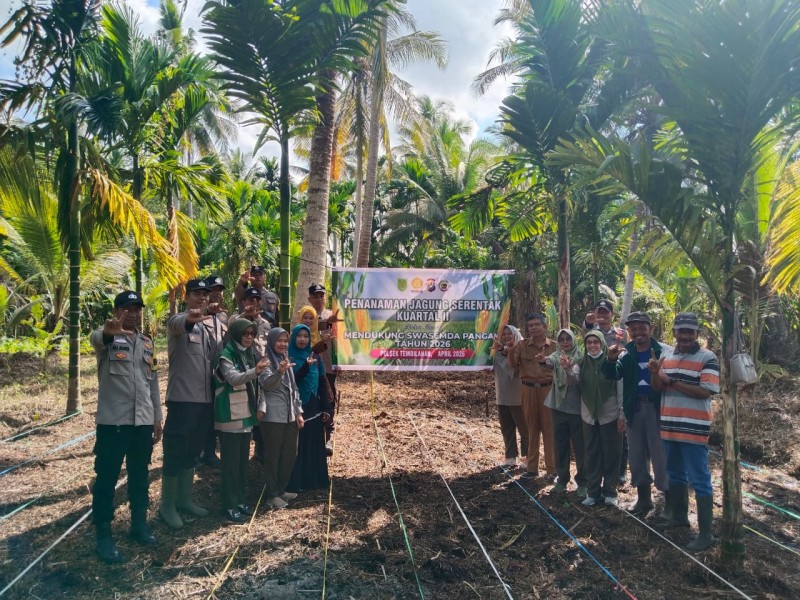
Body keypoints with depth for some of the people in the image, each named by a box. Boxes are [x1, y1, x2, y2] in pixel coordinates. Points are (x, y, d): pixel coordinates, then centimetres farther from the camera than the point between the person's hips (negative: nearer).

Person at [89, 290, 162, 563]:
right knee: (107, 478, 3)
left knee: (140, 477, 14)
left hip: (143, 421, 5)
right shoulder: (106, 338, -4)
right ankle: (103, 535, 13)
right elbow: (96, 338, -32)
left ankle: (139, 524, 28)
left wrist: (157, 417, 14)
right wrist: (109, 331, -57)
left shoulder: (147, 342, 13)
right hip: (113, 421, -5)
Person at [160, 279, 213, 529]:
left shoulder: (207, 327, 15)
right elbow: (177, 323, -35)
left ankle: (184, 499, 27)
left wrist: (213, 393, 14)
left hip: (205, 399, 7)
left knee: (192, 451, 16)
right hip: (182, 398, -7)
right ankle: (167, 504, 11)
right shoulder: (178, 321, -8)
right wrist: (190, 318, -59)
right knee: (175, 452, 0)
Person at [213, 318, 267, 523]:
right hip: (231, 416, -7)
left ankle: (240, 499, 23)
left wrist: (258, 406, 16)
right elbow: (234, 379, -29)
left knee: (243, 459, 13)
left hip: (246, 415, 8)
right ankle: (230, 505, 6)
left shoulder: (249, 354, 10)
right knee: (231, 461, -3)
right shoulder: (227, 356, -13)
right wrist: (255, 370, -44)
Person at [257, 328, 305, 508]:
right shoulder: (267, 361, -8)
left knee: (290, 454, 12)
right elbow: (267, 384, -23)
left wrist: (298, 412, 12)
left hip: (290, 416, 7)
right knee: (273, 456, 0)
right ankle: (271, 494, 11)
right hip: (273, 417, -7)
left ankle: (281, 489, 26)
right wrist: (279, 372, -41)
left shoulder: (286, 361, 14)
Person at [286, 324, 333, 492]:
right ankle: (294, 482, 12)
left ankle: (314, 478, 24)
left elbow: (322, 383, 7)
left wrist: (326, 408, 3)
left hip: (314, 407, 5)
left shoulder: (314, 355, 6)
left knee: (314, 444, 11)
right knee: (296, 446, 2)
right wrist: (306, 366, -35)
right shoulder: (288, 357, -7)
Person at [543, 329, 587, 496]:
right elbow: (549, 361, -20)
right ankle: (562, 479, 25)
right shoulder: (556, 356, 4)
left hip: (577, 407, -3)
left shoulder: (581, 357, -5)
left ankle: (582, 482, 18)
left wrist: (569, 368, -37)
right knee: (560, 445, 12)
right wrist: (543, 361, -43)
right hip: (559, 406, 4)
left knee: (580, 446, 6)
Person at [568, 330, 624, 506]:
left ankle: (609, 491, 18)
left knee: (610, 454, 6)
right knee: (592, 454, 10)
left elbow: (620, 388, -7)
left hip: (610, 415, -3)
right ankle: (593, 492, 18)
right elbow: (575, 379, -16)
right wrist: (568, 369, -37)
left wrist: (622, 414, -9)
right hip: (589, 415, 3)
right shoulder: (582, 363, 2)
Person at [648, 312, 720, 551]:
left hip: (694, 428, -6)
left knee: (699, 480, -1)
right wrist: (656, 374, -13)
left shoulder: (707, 358, -10)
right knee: (675, 474, 19)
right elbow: (658, 388, 8)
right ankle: (679, 516, 36)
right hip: (669, 426, 6)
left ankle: (705, 533, 7)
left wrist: (672, 381, -18)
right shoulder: (666, 356, 9)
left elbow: (705, 392, -19)